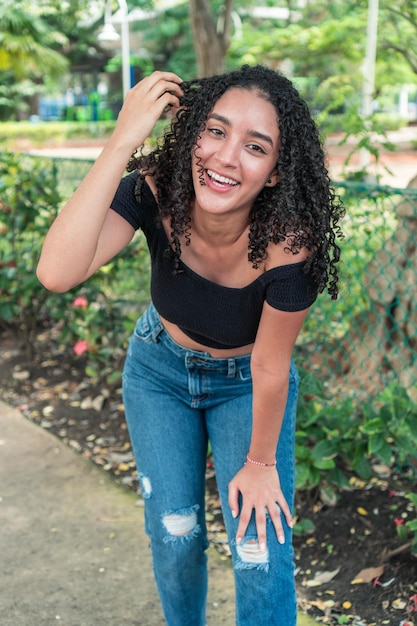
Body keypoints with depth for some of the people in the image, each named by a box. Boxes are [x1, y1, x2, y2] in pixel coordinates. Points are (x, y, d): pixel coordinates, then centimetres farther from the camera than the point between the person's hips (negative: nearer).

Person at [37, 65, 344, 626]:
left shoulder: (289, 243, -35)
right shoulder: (154, 192, -29)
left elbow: (270, 367, -21)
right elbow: (57, 273, -46)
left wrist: (260, 463, -8)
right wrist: (122, 143, -46)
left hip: (245, 385, -1)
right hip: (159, 371, 2)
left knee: (261, 554, -4)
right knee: (175, 536, 9)